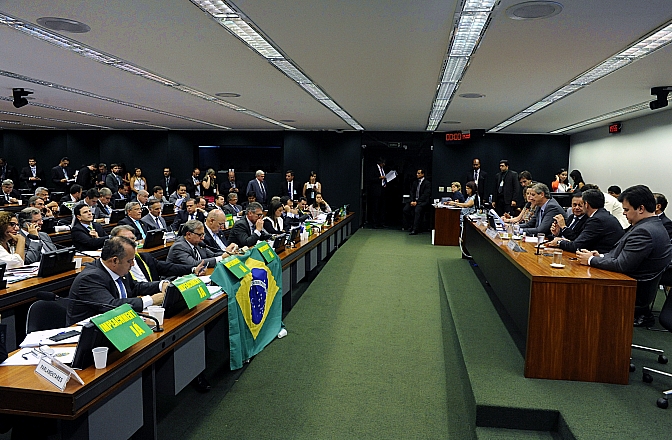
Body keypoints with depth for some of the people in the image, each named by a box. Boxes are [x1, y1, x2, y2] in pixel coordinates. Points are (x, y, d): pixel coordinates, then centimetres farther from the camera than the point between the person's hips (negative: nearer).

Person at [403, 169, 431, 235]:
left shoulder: (427, 183, -3)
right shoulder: (415, 182, 16)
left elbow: (425, 195, -11)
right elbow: (412, 192, 12)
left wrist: (417, 202, -18)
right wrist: (412, 201, -7)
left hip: (423, 201, -6)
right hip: (414, 200, 6)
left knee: (417, 210, -33)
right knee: (405, 209, -18)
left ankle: (415, 229, -31)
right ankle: (411, 225, -7)